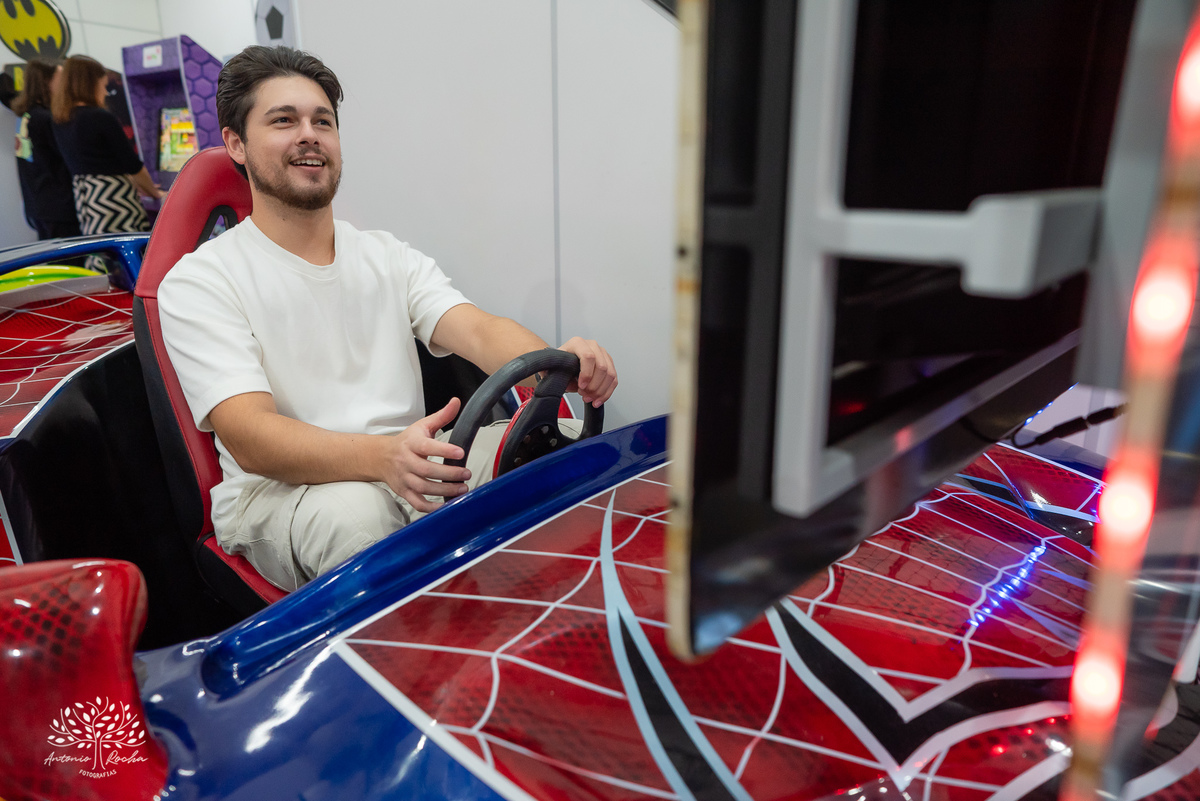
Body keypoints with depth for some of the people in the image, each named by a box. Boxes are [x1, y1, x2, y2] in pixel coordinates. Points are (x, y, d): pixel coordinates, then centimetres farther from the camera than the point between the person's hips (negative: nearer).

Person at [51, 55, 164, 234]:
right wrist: (155, 192, 8)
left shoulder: (60, 122, 12)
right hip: (112, 199, -8)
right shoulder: (101, 118, -12)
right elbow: (132, 164, -8)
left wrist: (138, 187, 22)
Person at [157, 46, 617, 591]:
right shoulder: (199, 281, -3)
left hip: (411, 467, 4)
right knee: (358, 513, -39)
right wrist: (385, 457, -38)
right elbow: (250, 439, -17)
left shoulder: (390, 257, 12)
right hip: (276, 491, -3)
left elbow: (477, 329, -6)